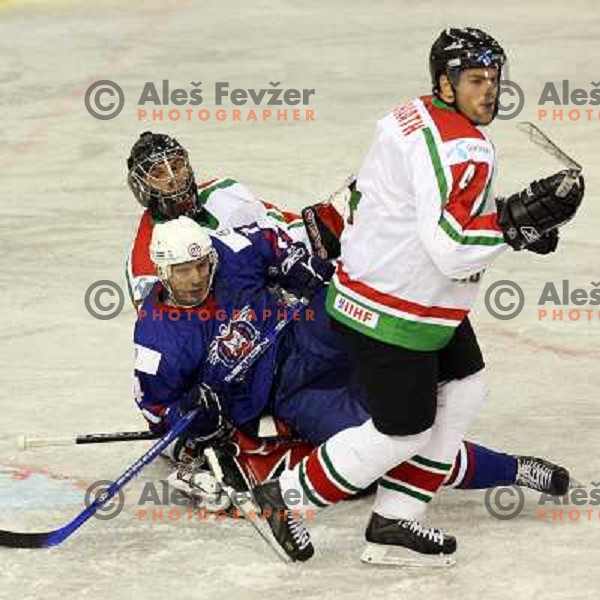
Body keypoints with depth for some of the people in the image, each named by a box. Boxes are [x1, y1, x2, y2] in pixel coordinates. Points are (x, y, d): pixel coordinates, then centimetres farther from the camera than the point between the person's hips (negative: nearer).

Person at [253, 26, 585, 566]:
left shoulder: (416, 119, 6)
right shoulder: (463, 150, -26)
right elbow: (452, 249, -33)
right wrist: (519, 216, -27)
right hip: (393, 314, -10)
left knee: (463, 389, 17)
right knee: (403, 434, 3)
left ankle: (394, 524, 19)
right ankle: (286, 496, 19)